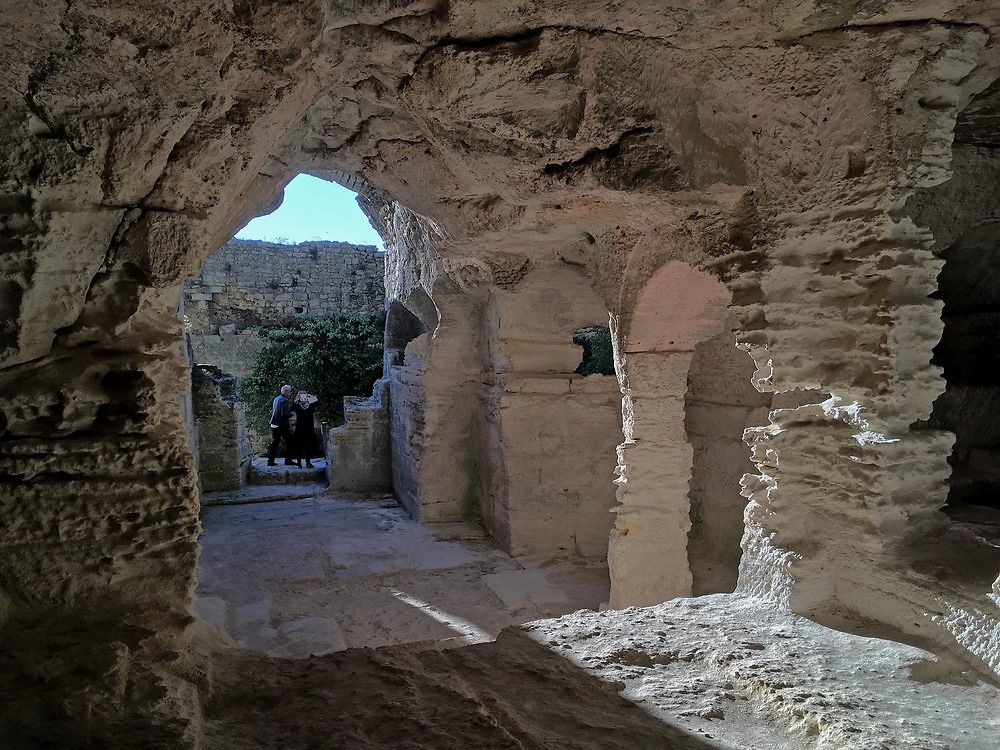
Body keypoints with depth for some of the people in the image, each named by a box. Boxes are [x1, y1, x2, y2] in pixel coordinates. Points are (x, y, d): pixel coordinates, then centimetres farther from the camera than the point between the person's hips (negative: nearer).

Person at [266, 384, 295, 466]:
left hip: (274, 424, 9)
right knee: (289, 441, 2)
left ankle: (270, 461, 13)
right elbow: (284, 414, -22)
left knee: (275, 442, 13)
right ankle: (288, 460, 4)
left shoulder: (276, 399, 14)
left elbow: (272, 411, 22)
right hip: (282, 425, -9)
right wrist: (291, 414, -5)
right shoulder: (285, 400, -15)